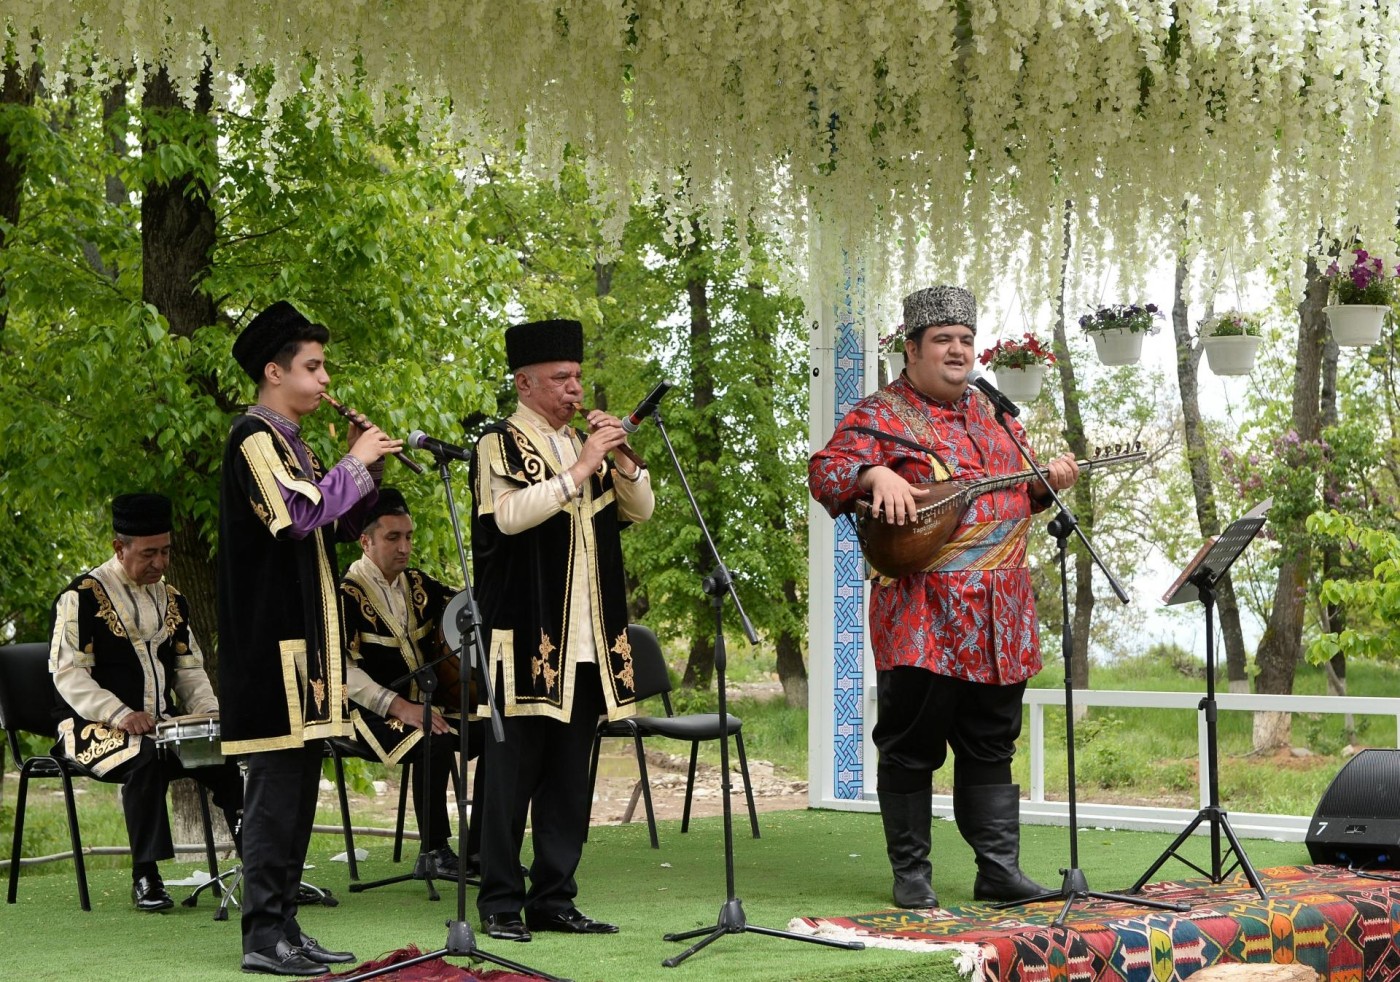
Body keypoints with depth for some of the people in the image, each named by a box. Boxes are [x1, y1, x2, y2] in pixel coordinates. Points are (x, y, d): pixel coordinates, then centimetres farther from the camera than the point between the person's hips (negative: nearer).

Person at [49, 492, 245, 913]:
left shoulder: (172, 601, 18)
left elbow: (189, 669, 20)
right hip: (97, 730, -5)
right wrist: (120, 714, -24)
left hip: (166, 727, 5)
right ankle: (145, 878, -29)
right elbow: (68, 673, -10)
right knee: (146, 757, -37)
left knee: (228, 755, -22)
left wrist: (210, 714, 0)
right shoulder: (82, 597, -3)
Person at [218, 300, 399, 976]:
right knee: (277, 775, -10)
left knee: (298, 776, 10)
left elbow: (336, 526, 23)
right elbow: (296, 515, -23)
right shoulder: (255, 436, -10)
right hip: (274, 635, -10)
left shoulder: (287, 441, 19)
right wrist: (354, 464, -11)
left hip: (303, 634, 10)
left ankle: (284, 924, 15)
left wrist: (364, 471, 8)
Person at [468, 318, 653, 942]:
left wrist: (620, 456, -2)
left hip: (586, 644, 7)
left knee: (570, 777, 8)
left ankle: (555, 898, 14)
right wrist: (581, 468, -18)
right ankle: (500, 902, 3)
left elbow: (640, 510, 15)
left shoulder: (583, 442, 18)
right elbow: (508, 514, -19)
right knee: (512, 770, -3)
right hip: (527, 639, -6)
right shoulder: (500, 444, -2)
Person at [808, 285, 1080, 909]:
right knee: (912, 748, 0)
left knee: (991, 746, 10)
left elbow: (1015, 497, 28)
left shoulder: (992, 414, 18)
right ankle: (911, 874, 10)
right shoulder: (881, 416, -2)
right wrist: (877, 475, -31)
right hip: (920, 615, -6)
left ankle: (1000, 869, 15)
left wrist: (1047, 481, 8)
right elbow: (824, 472, -14)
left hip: (998, 617, 6)